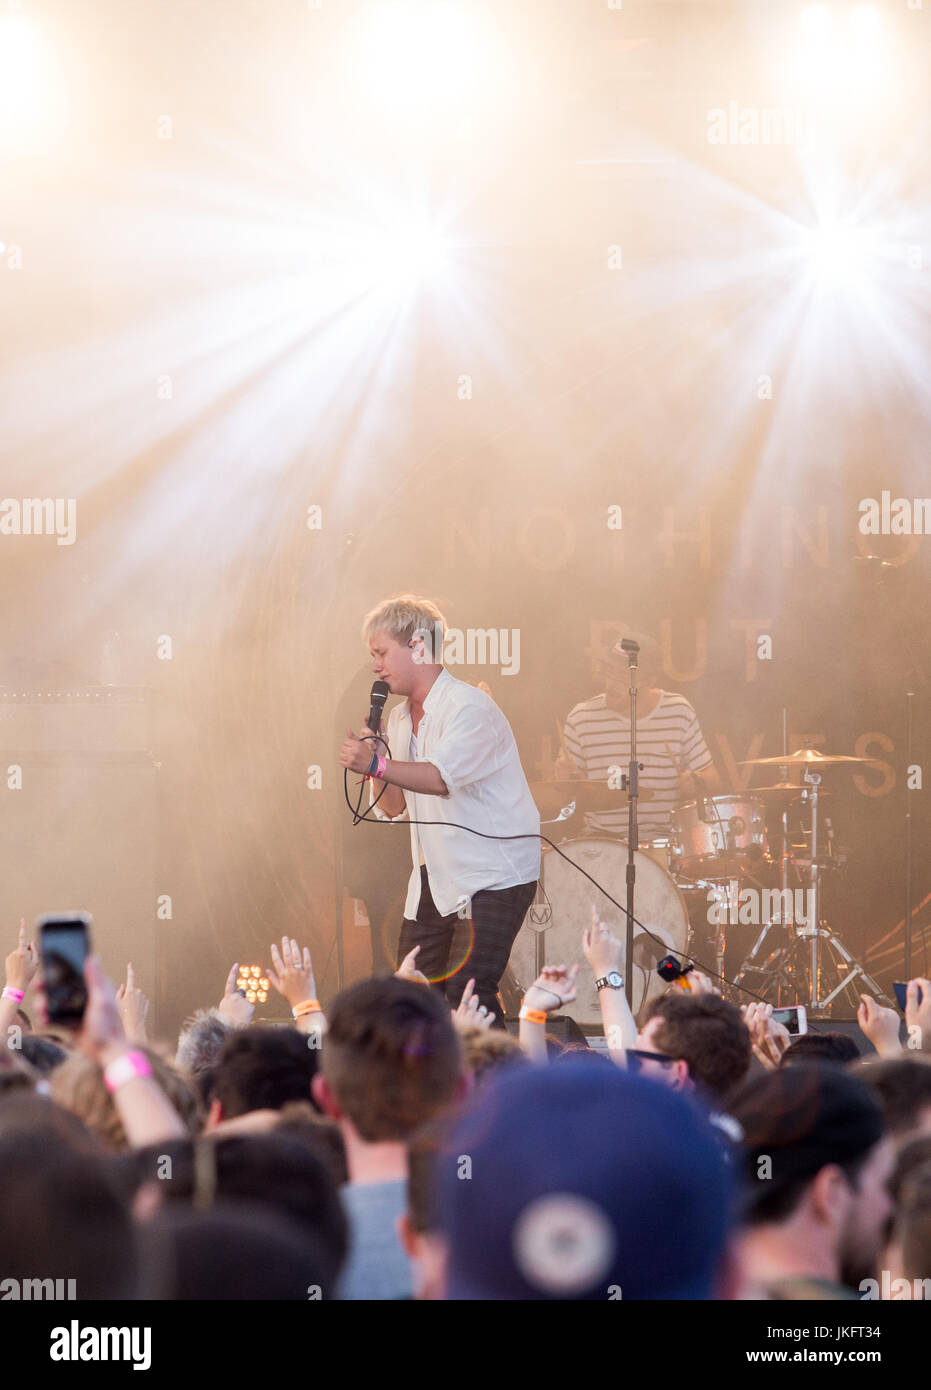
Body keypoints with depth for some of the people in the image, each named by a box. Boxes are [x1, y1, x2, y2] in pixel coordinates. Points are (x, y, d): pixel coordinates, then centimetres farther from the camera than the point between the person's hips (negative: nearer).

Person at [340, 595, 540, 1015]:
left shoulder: (469, 708, -16)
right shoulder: (399, 719, 12)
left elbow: (442, 777, -33)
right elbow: (393, 809, 13)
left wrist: (378, 763, -44)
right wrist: (377, 765, -4)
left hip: (493, 874, -8)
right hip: (435, 876, 8)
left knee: (468, 993, -17)